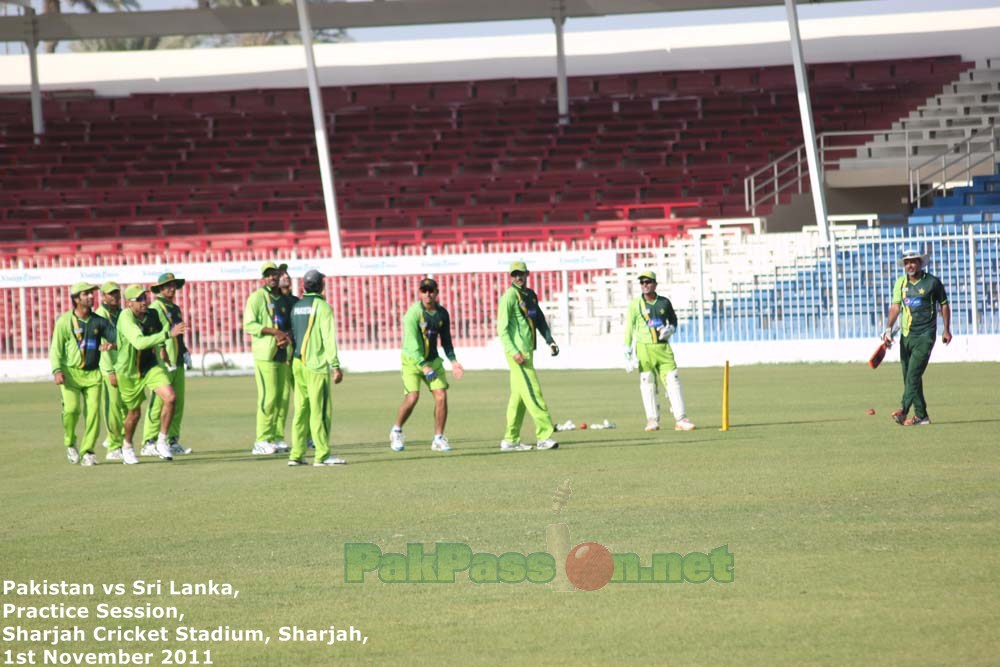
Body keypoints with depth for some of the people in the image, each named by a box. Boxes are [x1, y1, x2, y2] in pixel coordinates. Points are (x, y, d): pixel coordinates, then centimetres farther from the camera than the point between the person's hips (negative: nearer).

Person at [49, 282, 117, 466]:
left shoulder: (99, 321, 8)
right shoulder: (64, 321, -1)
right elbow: (55, 349, -3)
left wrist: (110, 343, -19)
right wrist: (57, 371, -16)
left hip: (92, 373, 3)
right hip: (70, 372, -3)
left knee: (93, 411, -8)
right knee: (72, 408, -18)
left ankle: (87, 452, 2)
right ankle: (70, 444, 7)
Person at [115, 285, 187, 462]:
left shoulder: (151, 315, -7)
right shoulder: (126, 318, -26)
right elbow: (139, 342, -43)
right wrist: (167, 334, -47)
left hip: (151, 366, 4)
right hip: (130, 370, -4)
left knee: (170, 397, -19)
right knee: (134, 413, 11)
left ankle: (161, 442, -6)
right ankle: (127, 447, 40)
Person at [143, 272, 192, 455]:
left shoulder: (176, 309, 20)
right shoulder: (155, 308, -7)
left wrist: (185, 352, 16)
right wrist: (163, 358, -20)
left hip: (177, 363, 8)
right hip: (163, 364, -8)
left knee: (178, 402, 7)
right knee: (158, 403, -9)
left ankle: (173, 441, 11)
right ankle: (149, 442, -7)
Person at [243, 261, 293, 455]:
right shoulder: (257, 297, -2)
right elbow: (249, 325, -11)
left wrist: (287, 337, -2)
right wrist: (274, 332, -18)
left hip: (281, 353, 7)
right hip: (265, 354, -7)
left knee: (279, 396, 5)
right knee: (268, 397, -12)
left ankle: (275, 438, 10)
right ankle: (261, 441, -9)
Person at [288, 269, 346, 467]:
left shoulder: (296, 307, 13)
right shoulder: (322, 307, -8)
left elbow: (292, 335, 14)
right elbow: (329, 338, -13)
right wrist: (335, 366, -14)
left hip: (298, 363, 7)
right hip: (316, 364, -7)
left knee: (301, 409, 9)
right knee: (319, 410, -6)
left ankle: (296, 454, 7)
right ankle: (322, 455, -8)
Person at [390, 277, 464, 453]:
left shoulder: (442, 313, 1)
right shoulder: (414, 313, -17)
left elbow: (446, 339, 13)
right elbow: (412, 342, -24)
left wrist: (453, 361, 0)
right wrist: (424, 366, -31)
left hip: (433, 360, 5)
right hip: (412, 360, -5)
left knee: (441, 395, -7)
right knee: (412, 397, -16)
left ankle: (438, 438, 4)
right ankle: (396, 432, 9)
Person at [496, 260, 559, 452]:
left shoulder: (531, 295, 16)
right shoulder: (509, 296, -9)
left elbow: (540, 320, 26)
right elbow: (502, 328, -15)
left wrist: (550, 341, 14)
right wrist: (514, 352, -22)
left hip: (528, 351, 9)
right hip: (518, 352, -9)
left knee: (519, 396, 10)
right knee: (532, 392, -12)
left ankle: (510, 440, 14)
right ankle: (544, 436, -13)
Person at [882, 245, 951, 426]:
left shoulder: (932, 282, -3)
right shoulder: (900, 282, 8)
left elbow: (944, 305, 8)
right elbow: (895, 306, 1)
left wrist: (946, 329, 6)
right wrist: (889, 328, -12)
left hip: (925, 335, -5)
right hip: (906, 335, 5)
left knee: (913, 374, -16)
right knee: (909, 377, 6)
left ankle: (904, 410, -24)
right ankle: (921, 415, 12)